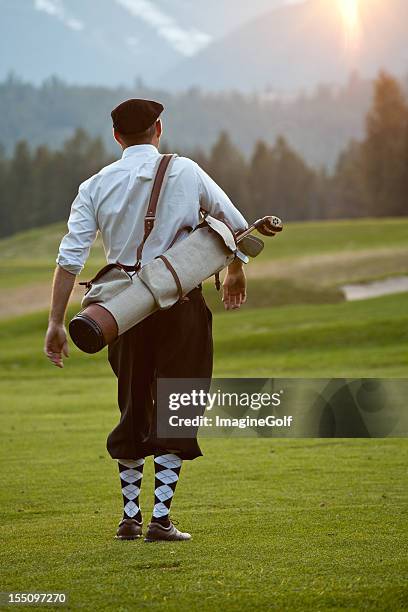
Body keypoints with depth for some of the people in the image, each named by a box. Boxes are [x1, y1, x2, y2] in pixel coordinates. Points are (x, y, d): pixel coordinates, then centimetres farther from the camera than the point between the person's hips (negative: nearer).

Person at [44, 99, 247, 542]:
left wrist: (56, 322, -2)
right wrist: (236, 272, 26)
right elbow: (235, 225, 8)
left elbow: (69, 258, -5)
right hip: (179, 303, -2)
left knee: (132, 409, 14)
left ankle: (129, 518, 18)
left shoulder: (96, 186, 2)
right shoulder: (185, 172, 0)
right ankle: (160, 518, -4)